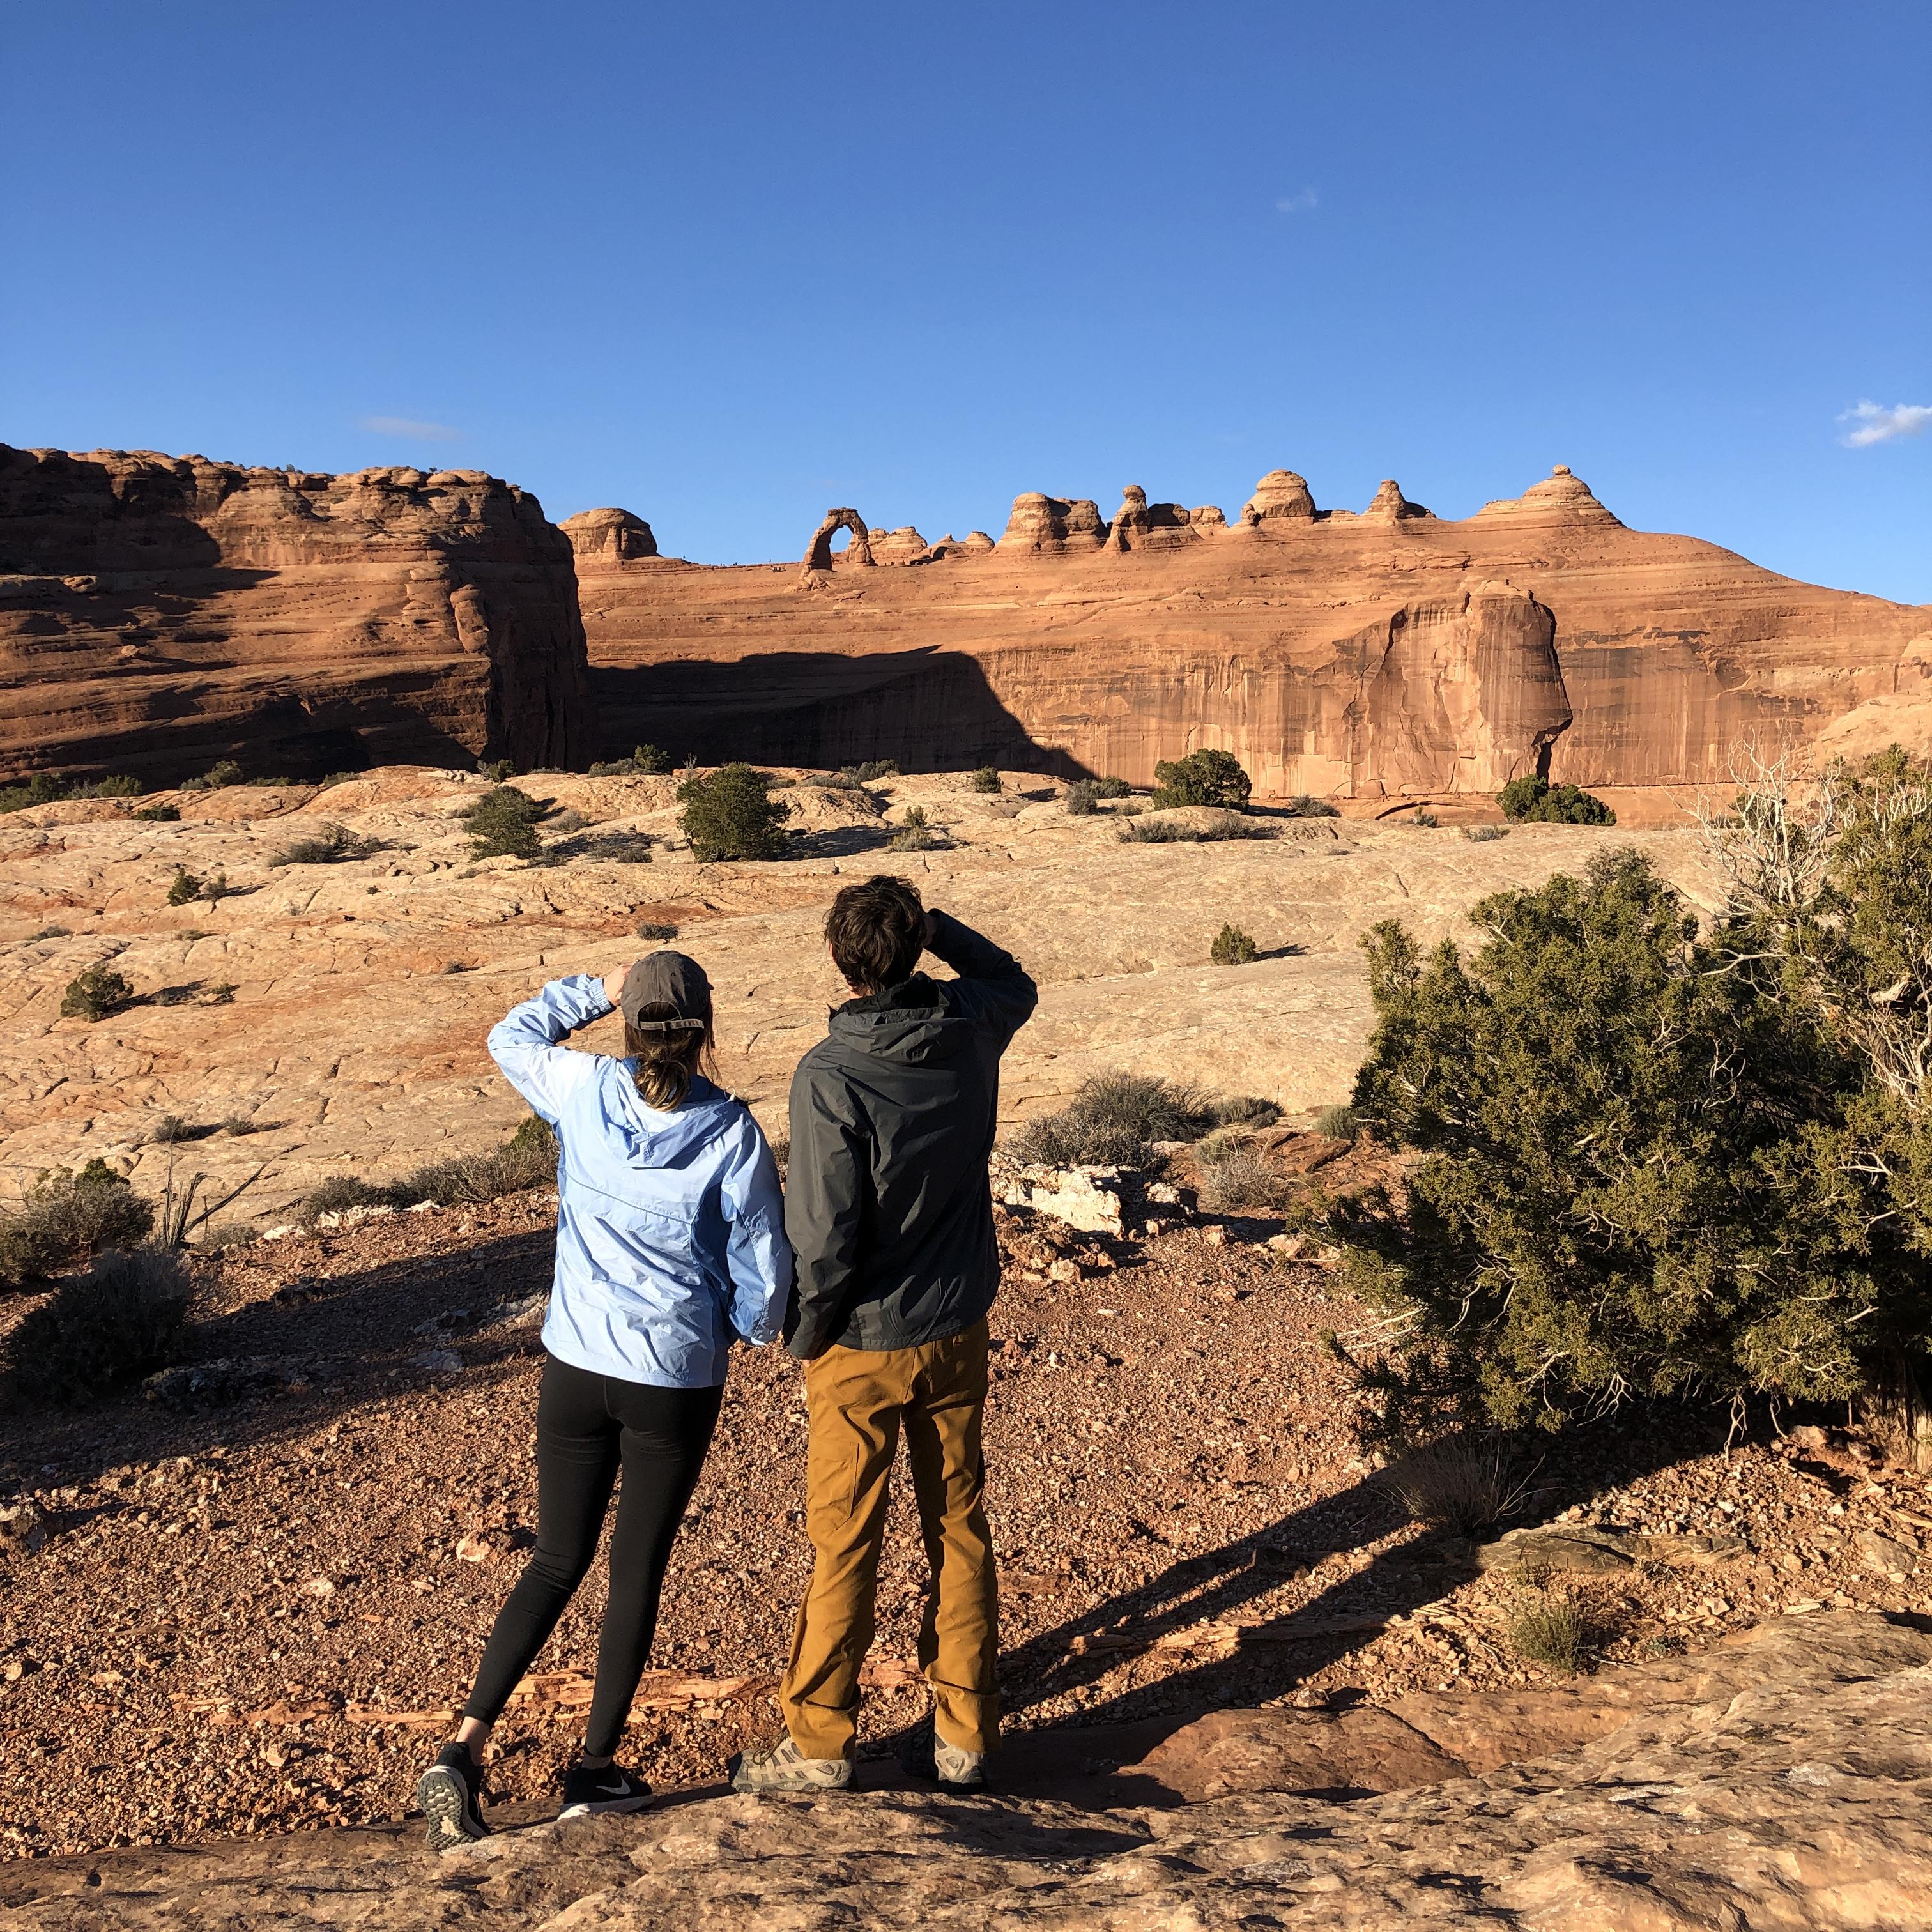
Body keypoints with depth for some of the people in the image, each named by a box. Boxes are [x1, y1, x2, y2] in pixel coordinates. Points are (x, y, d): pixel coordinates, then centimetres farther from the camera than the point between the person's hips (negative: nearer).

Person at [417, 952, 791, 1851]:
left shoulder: (584, 1091, -7)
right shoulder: (732, 1132, -13)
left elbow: (511, 1036, 16)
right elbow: (764, 1273, -7)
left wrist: (598, 988, 19)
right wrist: (743, 1328, 13)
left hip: (577, 1370, 2)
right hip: (677, 1382, -2)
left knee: (558, 1562, 18)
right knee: (638, 1572, 14)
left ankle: (466, 1746, 9)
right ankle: (595, 1768, 25)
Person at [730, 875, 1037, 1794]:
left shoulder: (830, 1075, -23)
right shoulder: (969, 1028, -8)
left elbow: (825, 1233, -23)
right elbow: (1015, 981, 18)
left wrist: (805, 1332, -7)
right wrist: (936, 926, 8)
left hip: (862, 1345, -5)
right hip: (958, 1332, 5)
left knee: (844, 1546, 9)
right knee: (960, 1529, 16)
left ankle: (818, 1745, 24)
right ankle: (963, 1736, 27)